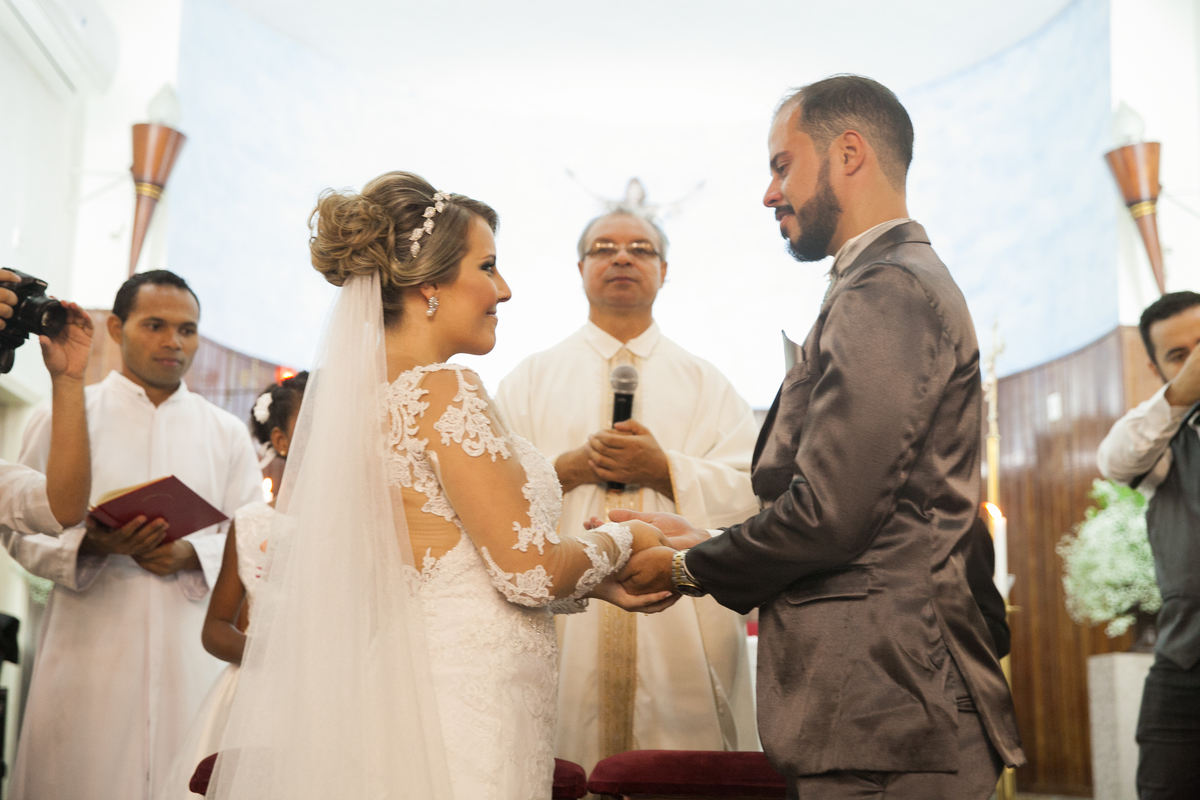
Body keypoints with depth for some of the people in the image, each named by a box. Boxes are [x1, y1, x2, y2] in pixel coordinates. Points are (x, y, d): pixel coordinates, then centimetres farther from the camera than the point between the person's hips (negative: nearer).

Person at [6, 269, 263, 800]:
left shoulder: (227, 433, 13)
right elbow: (23, 532, 4)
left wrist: (193, 555, -11)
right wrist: (90, 545, -16)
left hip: (192, 655, 2)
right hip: (89, 651, -1)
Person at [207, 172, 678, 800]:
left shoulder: (354, 388, 10)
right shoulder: (443, 391, -16)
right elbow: (530, 569, -17)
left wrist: (598, 585, 14)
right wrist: (622, 540, 2)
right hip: (463, 704, -9)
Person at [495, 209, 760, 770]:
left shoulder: (704, 381, 14)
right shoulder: (530, 379, 13)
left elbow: (752, 492, 2)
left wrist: (664, 469, -11)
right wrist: (571, 467, -11)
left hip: (682, 633, 0)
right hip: (565, 624, 0)